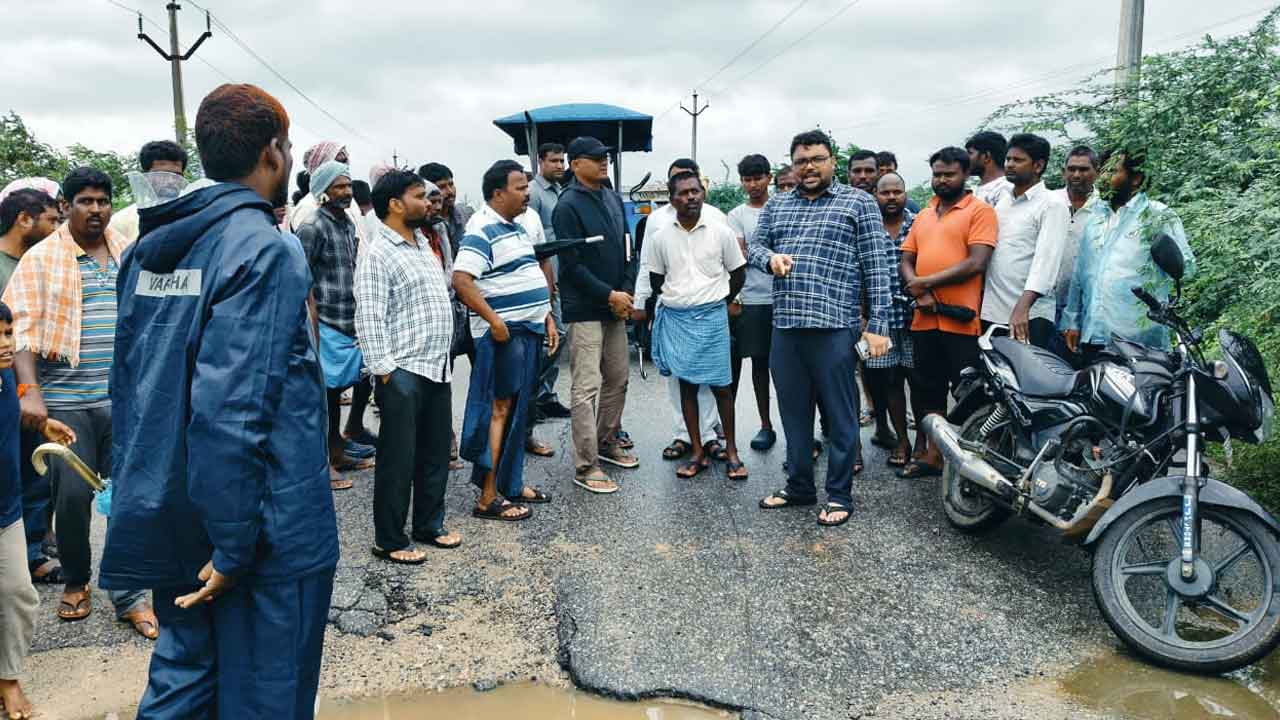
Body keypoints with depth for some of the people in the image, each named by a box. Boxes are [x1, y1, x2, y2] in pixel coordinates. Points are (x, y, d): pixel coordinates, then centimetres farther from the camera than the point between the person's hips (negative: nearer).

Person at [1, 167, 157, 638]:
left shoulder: (130, 254, 10)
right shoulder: (41, 259, 0)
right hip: (66, 401, -2)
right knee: (72, 497, 3)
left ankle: (130, 596, 13)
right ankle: (75, 581, 28)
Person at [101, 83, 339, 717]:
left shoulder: (148, 249, 9)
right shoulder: (265, 249, -17)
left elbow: (129, 385, 13)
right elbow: (234, 410, -24)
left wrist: (138, 499, 20)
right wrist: (233, 548, -19)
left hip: (169, 519, 8)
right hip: (269, 534, -8)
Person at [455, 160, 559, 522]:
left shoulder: (517, 227, 16)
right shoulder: (482, 231, -14)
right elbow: (461, 281, -24)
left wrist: (547, 317, 17)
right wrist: (494, 321, -25)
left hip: (529, 329, 9)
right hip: (504, 333, -9)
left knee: (518, 408, 15)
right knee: (500, 408, -5)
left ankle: (511, 482, 26)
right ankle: (488, 498, 1)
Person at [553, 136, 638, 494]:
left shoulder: (613, 199, 12)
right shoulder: (568, 206, -10)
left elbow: (628, 249, 14)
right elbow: (572, 264, -15)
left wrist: (626, 291, -1)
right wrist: (610, 295, -14)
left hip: (615, 306, 8)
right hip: (584, 309, -7)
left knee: (618, 379, 15)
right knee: (586, 387, -6)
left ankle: (606, 444, 32)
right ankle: (585, 467, 0)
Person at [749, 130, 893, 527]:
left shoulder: (859, 203, 3)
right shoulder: (776, 205, 17)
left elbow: (876, 268, -2)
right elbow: (754, 246, 20)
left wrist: (878, 324, -9)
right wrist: (771, 257, -5)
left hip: (834, 326, -5)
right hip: (785, 326, 5)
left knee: (839, 416, 2)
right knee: (793, 412, 13)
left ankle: (839, 495, 13)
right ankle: (799, 486, 26)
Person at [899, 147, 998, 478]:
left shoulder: (980, 210, -2)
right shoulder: (923, 215, 19)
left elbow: (976, 263, -13)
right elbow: (906, 261, 14)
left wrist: (927, 282, -12)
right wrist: (919, 293, -6)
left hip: (962, 320, -6)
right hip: (925, 319, 7)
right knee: (927, 391, 13)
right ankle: (932, 456, 24)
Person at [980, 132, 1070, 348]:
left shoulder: (1052, 205, -4)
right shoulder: (1001, 203, 17)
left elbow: (1046, 260, -16)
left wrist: (1022, 307, -28)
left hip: (1030, 316, -6)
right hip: (991, 311, 6)